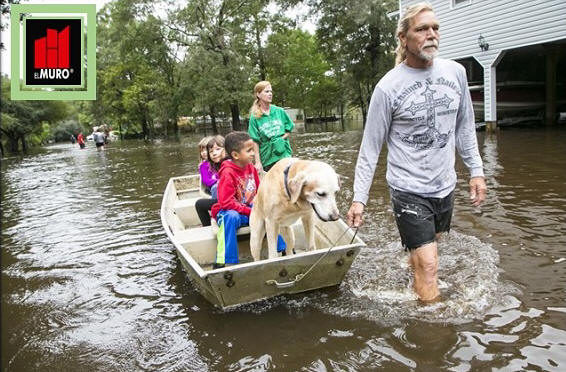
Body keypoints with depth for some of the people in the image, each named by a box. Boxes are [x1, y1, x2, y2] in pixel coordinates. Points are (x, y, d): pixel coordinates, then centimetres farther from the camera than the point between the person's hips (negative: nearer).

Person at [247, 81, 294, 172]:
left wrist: (281, 139, -8)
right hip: (268, 159, -2)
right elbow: (255, 141, -5)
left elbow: (289, 129, 11)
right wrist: (258, 162, -8)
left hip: (285, 155, 2)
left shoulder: (280, 111, 3)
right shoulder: (255, 117, -4)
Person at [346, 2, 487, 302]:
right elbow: (370, 147, -8)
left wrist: (476, 170, 9)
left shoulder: (455, 73, 2)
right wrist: (359, 198, -11)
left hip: (445, 186, 5)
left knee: (424, 252, 20)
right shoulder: (388, 86, -12)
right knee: (428, 266, -6)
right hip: (409, 190, -5)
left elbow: (464, 127, 13)